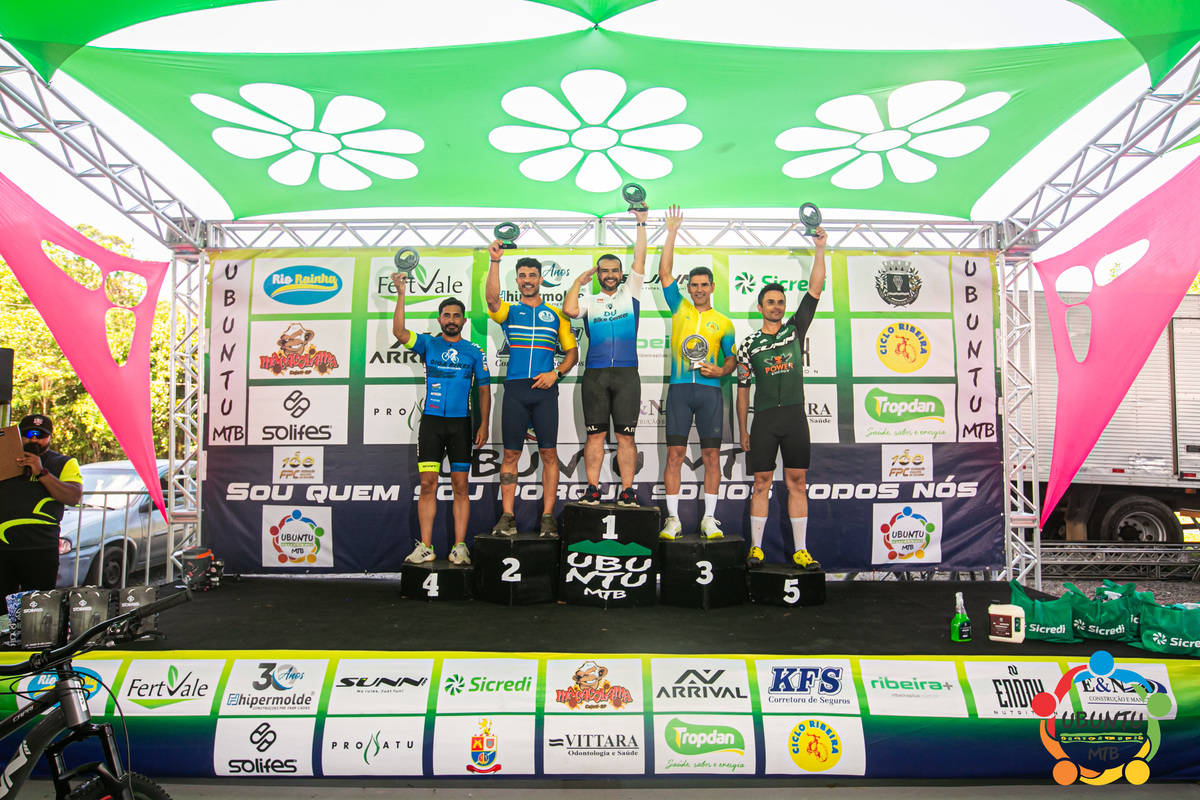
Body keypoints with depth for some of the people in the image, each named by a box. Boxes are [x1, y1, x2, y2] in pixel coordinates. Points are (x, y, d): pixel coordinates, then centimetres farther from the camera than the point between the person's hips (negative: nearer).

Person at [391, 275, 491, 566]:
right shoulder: (428, 344, 9)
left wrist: (484, 425, -1)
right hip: (431, 421, 0)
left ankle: (459, 546, 5)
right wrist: (401, 294, -13)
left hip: (461, 422, 0)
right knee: (428, 483, -2)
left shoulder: (474, 352, 8)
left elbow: (484, 389, 8)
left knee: (460, 485, 1)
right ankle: (425, 546, 3)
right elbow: (399, 332, -8)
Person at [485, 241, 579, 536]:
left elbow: (572, 352, 14)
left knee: (549, 453, -3)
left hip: (544, 390, 0)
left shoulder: (556, 315, 14)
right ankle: (507, 516, 6)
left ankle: (548, 517, 1)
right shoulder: (509, 311, 12)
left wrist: (556, 373, -4)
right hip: (514, 390, 0)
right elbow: (491, 298, -11)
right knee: (511, 453, 1)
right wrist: (495, 261, -19)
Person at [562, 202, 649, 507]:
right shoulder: (589, 299, 13)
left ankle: (627, 492, 4)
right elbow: (569, 310, -8)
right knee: (595, 434, 3)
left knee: (626, 436, 1)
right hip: (595, 373, 1)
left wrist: (641, 224, 1)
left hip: (626, 373, -1)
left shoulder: (630, 293, 12)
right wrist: (579, 281, 3)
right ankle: (592, 490, 9)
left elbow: (640, 260, 3)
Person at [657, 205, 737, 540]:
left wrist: (721, 370, -7)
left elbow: (733, 358, 15)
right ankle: (673, 518, 1)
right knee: (675, 453, -4)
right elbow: (664, 272, 8)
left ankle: (709, 518, 6)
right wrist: (672, 233, 6)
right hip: (679, 388, 0)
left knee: (711, 455, 0)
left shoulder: (723, 322, 12)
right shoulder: (680, 308, 12)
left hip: (710, 390, 0)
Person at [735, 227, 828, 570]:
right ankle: (756, 548, 8)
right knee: (761, 483, 1)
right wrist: (743, 429, 5)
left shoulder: (796, 329, 10)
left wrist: (820, 250, -5)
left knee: (796, 482, 3)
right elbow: (743, 388, 8)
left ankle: (800, 550, 6)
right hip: (764, 419, -1)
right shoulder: (749, 343, 7)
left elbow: (815, 290, 2)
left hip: (795, 416, 1)